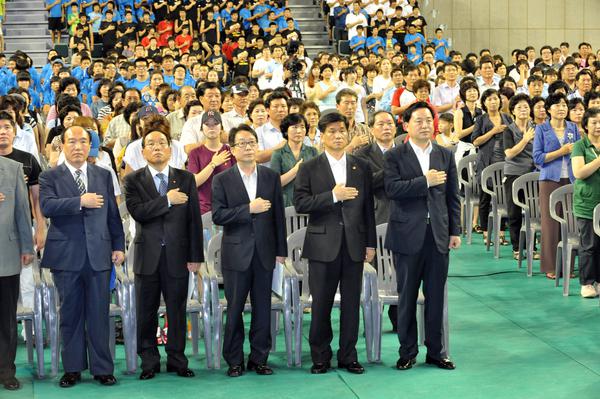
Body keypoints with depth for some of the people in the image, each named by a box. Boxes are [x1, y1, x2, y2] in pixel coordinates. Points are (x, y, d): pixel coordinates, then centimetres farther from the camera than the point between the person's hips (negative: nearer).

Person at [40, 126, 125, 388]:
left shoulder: (104, 175, 12)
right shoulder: (50, 177, 3)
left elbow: (113, 213, 12)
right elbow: (47, 206, -15)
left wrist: (118, 245, 7)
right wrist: (80, 201, -21)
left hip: (99, 255, 2)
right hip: (66, 256, -1)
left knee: (99, 314, 3)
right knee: (70, 314, 7)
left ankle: (102, 368, 11)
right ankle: (73, 368, 16)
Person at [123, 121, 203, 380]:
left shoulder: (186, 179, 6)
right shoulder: (133, 180, 3)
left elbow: (194, 219, 3)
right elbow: (137, 212, -14)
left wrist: (195, 256, -1)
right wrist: (167, 200, -15)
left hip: (177, 255, 1)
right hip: (147, 256, -1)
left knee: (177, 311, 6)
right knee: (146, 313, 6)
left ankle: (177, 360, 17)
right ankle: (149, 361, 17)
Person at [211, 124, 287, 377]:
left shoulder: (271, 177, 7)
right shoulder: (222, 180, 0)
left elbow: (278, 215, 8)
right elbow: (218, 216, -10)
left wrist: (281, 250, 6)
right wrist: (249, 209, -18)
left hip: (264, 252, 2)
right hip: (236, 254, -2)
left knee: (262, 309, 6)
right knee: (234, 309, 3)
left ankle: (259, 359, 15)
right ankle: (234, 361, 13)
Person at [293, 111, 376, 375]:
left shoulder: (362, 167, 10)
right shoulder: (309, 169, 2)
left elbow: (368, 207, 9)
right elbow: (300, 204, -8)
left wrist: (370, 243, 6)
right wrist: (332, 196, -16)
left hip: (354, 244, 2)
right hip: (323, 245, -2)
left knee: (351, 304, 6)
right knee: (321, 304, 3)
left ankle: (348, 356, 16)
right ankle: (320, 357, 15)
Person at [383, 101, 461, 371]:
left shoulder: (445, 156, 10)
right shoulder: (394, 156, -1)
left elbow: (453, 196, 10)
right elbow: (392, 189, -16)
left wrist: (455, 231, 6)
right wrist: (425, 181, -18)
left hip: (439, 235, 3)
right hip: (408, 235, -3)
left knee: (436, 296, 7)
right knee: (407, 296, 5)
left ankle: (436, 351, 18)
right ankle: (407, 352, 16)